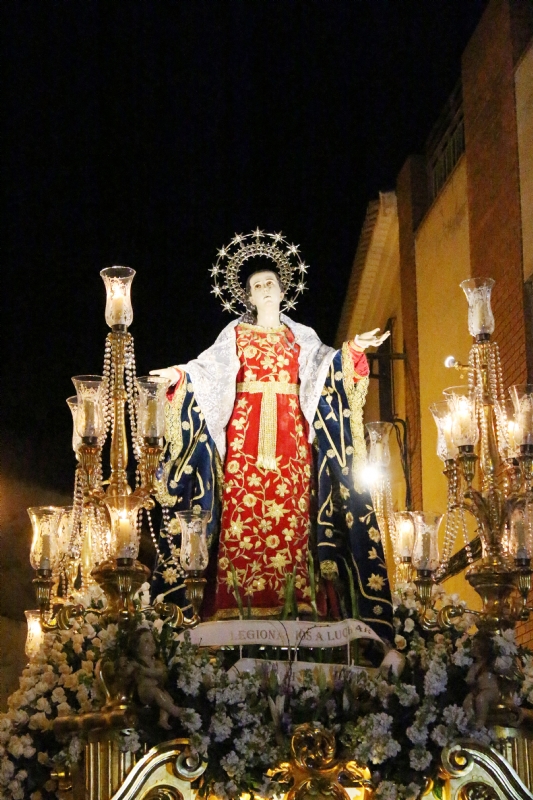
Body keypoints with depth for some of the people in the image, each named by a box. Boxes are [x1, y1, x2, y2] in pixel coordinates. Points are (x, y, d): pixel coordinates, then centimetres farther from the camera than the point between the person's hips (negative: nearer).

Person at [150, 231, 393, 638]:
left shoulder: (301, 336, 17)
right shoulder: (235, 333, 14)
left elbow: (324, 366, 2)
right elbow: (210, 368, 0)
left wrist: (353, 351, -15)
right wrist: (179, 375, -17)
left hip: (290, 433, 1)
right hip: (245, 430, -1)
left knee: (290, 512, -7)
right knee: (244, 510, -10)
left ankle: (293, 604, -9)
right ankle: (240, 604, -13)